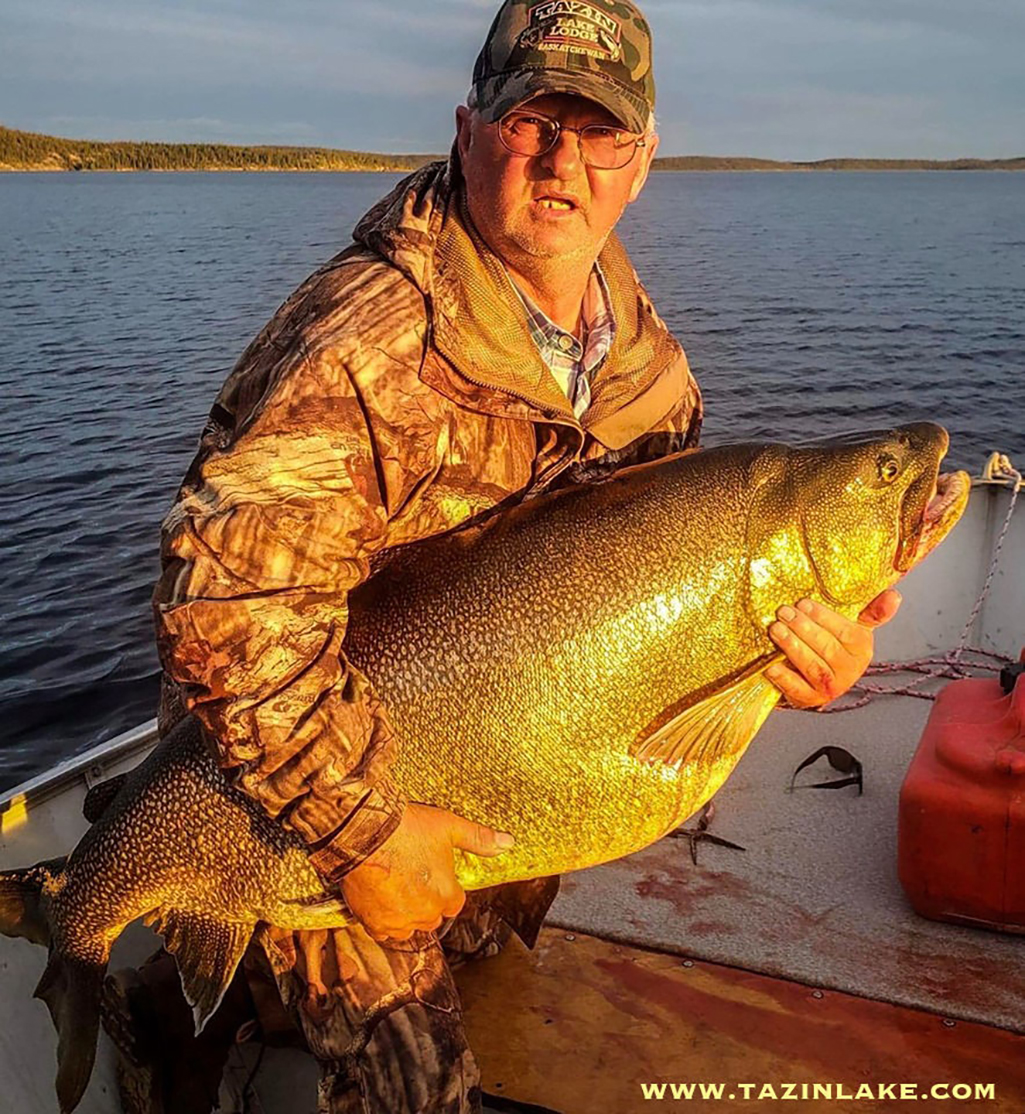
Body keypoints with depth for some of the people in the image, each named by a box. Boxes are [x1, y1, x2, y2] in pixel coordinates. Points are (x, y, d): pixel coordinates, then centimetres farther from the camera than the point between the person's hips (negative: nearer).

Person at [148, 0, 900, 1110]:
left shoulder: (641, 351, -4)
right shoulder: (373, 337, -32)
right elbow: (228, 595, -38)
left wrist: (789, 646, -21)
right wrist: (371, 836, -36)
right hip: (309, 804, -6)